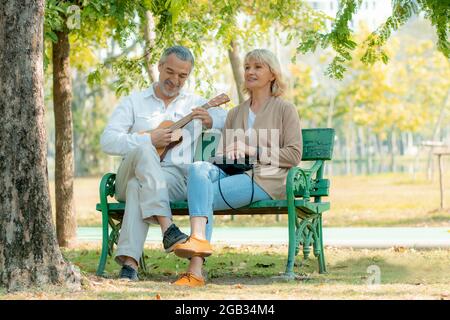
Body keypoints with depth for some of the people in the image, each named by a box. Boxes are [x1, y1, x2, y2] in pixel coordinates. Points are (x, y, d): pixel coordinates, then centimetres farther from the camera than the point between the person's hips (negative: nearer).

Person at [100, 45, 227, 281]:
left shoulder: (196, 104, 21)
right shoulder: (134, 102, 15)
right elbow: (107, 141, 1)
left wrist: (211, 121, -5)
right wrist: (149, 140, -11)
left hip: (176, 177, 0)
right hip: (133, 173, 0)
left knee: (139, 186, -34)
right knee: (144, 151, -35)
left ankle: (129, 261, -45)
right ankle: (167, 228, -47)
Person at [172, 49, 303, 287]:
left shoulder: (285, 109, 10)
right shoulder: (234, 114, 26)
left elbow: (294, 155, 0)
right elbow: (221, 154, 24)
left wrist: (253, 151, -9)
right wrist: (228, 156, -1)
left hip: (265, 180, -5)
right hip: (234, 175, 5)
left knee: (201, 195, -27)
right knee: (198, 168, -29)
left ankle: (196, 270, -36)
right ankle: (199, 238, -44)